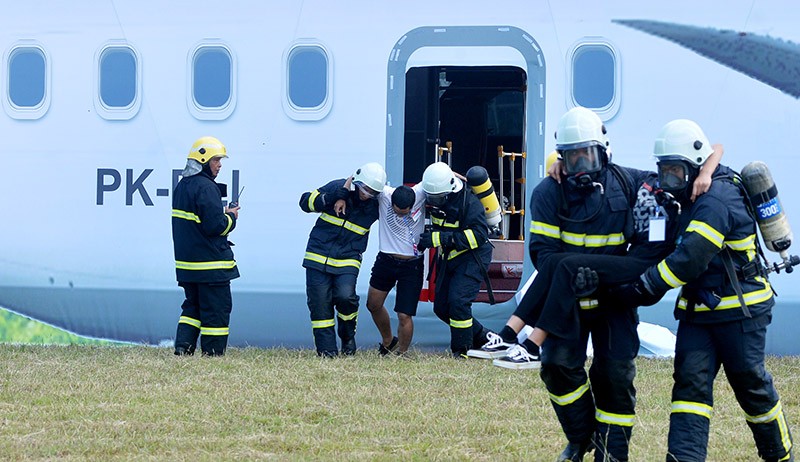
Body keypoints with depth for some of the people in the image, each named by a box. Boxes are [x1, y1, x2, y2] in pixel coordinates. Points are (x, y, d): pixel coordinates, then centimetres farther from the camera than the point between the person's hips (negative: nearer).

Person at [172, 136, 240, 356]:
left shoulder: (182, 186, 13)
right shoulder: (206, 187, -17)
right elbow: (215, 225, -21)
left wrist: (223, 215, 14)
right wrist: (231, 218, -2)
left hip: (187, 262, 9)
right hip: (211, 264, -9)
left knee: (193, 305, 17)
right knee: (217, 309, -1)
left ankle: (183, 346, 7)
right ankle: (213, 353, 0)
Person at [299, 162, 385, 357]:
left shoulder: (374, 207, 1)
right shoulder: (337, 187, -5)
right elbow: (306, 201, -4)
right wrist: (329, 199, -19)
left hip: (348, 261, 0)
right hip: (319, 258, 0)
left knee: (345, 297, -21)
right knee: (320, 304, -2)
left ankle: (348, 337, 5)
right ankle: (327, 348, 10)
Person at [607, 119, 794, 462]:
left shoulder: (717, 198, -22)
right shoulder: (689, 194, 7)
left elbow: (689, 260, -29)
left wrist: (642, 287, -26)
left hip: (740, 308, -8)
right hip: (698, 308, 8)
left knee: (750, 384, 5)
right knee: (691, 380, -6)